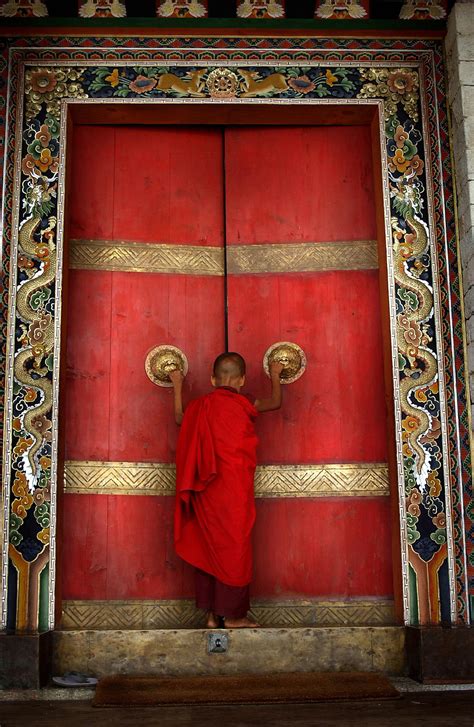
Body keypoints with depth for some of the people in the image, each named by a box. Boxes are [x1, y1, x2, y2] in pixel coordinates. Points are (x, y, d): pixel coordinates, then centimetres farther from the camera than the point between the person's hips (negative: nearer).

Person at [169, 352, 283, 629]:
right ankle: (233, 614, 8)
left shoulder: (200, 406, 2)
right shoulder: (244, 405, -8)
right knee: (235, 547, 4)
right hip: (234, 492, -4)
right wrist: (275, 376, 25)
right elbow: (276, 402, 7)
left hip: (207, 492, 5)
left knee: (209, 546, 11)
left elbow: (180, 418, 22)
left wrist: (178, 386, 33)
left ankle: (212, 613, 17)